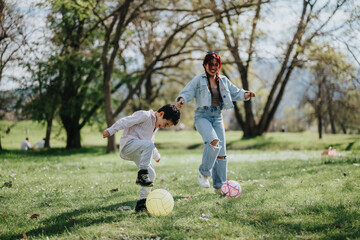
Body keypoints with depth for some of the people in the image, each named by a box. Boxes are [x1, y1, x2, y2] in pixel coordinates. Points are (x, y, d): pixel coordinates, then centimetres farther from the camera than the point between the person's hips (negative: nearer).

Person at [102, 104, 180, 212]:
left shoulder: (156, 126, 20)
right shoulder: (145, 116, -10)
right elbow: (126, 121, -13)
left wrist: (156, 155, 46)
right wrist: (110, 131, -16)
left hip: (136, 152, 9)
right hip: (128, 144, -9)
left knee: (151, 174, -1)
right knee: (148, 145, -36)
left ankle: (142, 202, 4)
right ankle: (141, 175, -33)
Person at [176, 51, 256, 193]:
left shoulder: (224, 81, 13)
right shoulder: (198, 80, 1)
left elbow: (235, 93, 13)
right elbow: (187, 92, -4)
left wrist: (245, 95, -8)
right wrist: (181, 100, -26)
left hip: (217, 118, 5)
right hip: (202, 116, -5)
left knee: (221, 153, 1)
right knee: (214, 142, -31)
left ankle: (219, 185, 10)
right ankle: (203, 172, -14)